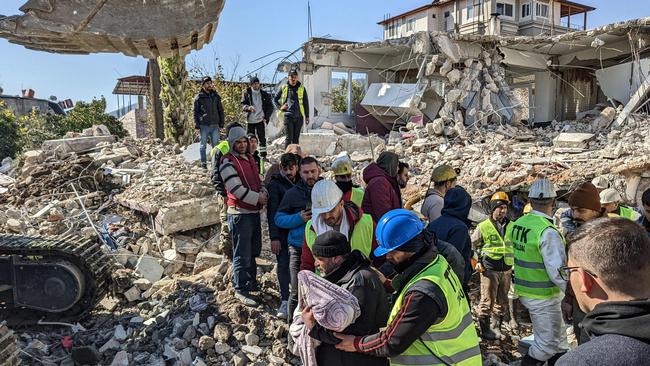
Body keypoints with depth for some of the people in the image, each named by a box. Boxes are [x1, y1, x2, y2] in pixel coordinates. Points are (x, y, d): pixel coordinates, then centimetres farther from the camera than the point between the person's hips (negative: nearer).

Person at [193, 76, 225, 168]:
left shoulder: (216, 96, 11)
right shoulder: (198, 97, 1)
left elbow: (220, 110, 14)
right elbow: (195, 112, 2)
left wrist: (222, 122, 8)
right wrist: (196, 124, -5)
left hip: (215, 125, 3)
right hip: (204, 125, -2)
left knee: (216, 145, 5)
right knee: (203, 145, 4)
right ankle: (203, 163, 12)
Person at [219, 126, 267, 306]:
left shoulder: (250, 158, 15)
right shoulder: (227, 162, -12)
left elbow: (257, 179, 19)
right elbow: (236, 189, -20)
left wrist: (263, 192, -3)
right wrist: (257, 198, -17)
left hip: (254, 211, 9)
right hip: (240, 213, -9)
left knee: (254, 251, 20)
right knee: (242, 254, -3)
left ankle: (251, 282, 35)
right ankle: (241, 290, 7)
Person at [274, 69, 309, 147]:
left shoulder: (301, 88, 7)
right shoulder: (284, 88, 5)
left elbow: (306, 103, 10)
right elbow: (275, 99, 15)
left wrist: (307, 116, 8)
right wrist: (280, 107, -1)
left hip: (299, 117, 2)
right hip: (288, 116, -2)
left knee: (296, 138, 9)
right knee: (289, 137, -7)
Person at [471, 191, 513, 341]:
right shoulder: (483, 227, -6)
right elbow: (472, 246, 4)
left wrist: (514, 268, 13)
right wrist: (478, 262, -2)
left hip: (506, 271, 5)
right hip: (489, 271, -4)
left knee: (502, 302, 12)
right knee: (487, 301, 0)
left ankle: (495, 328, 26)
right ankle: (485, 330, 12)